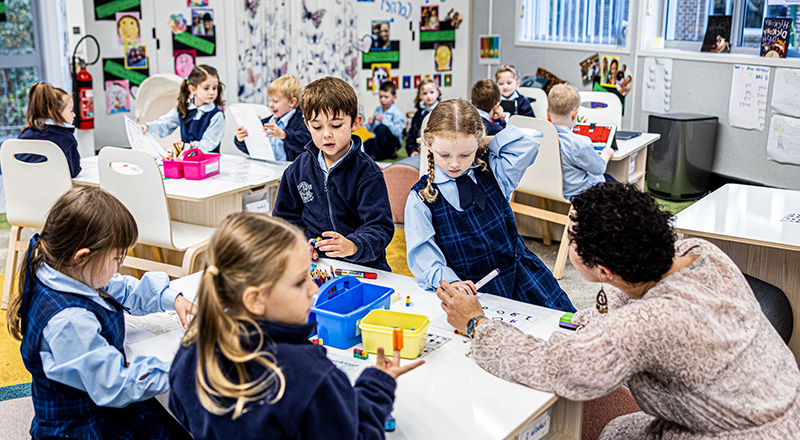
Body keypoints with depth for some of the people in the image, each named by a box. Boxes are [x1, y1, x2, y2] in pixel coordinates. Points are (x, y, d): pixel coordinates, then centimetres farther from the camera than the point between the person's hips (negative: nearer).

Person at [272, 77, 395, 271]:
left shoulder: (367, 173, -5)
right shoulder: (299, 168, 10)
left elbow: (380, 228, -13)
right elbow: (285, 217, 20)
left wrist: (353, 246, -34)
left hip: (362, 266, -3)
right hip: (313, 262, 3)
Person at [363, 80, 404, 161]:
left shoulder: (397, 113, -11)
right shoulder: (377, 110, 8)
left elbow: (398, 132, -25)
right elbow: (371, 130, 14)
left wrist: (384, 121, -29)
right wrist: (370, 124, -11)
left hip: (393, 142, -7)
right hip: (378, 139, 7)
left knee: (381, 128, -34)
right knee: (366, 144, -20)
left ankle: (378, 154, -16)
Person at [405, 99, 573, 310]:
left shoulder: (492, 172, 4)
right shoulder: (421, 198, -5)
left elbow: (527, 145, 0)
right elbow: (422, 252, -9)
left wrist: (487, 142, -1)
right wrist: (448, 281, -25)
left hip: (521, 276, 3)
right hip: (471, 289, -2)